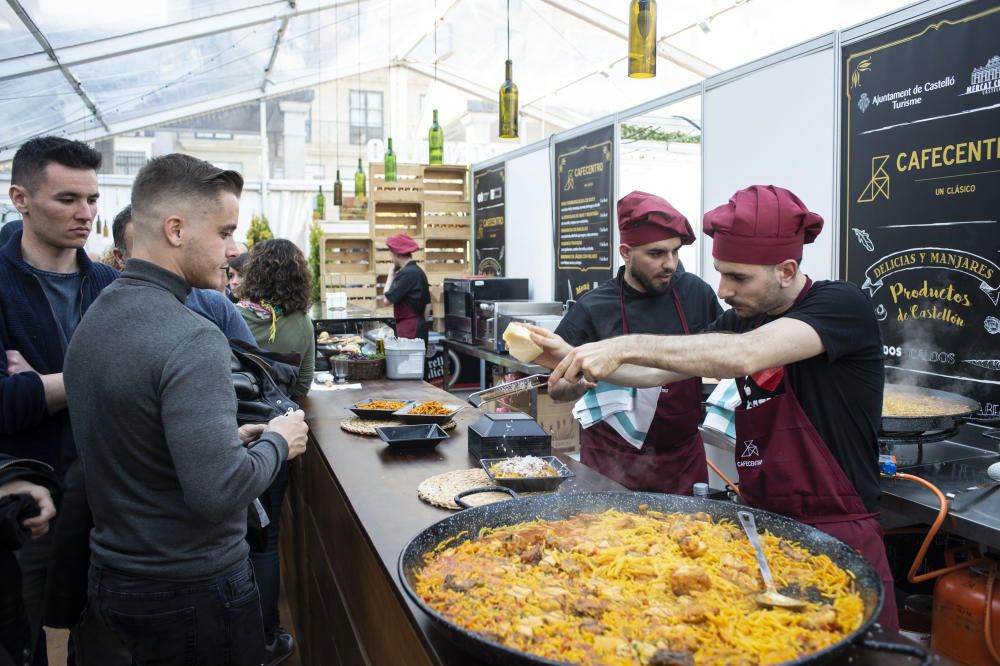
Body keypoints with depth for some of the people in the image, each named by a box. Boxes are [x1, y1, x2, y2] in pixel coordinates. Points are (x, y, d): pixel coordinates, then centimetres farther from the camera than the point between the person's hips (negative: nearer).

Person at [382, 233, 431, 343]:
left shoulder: (407, 273, -15)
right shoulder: (419, 272, 14)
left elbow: (388, 299, -14)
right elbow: (427, 303, 17)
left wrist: (391, 275, -3)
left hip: (409, 330, -9)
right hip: (419, 327, 9)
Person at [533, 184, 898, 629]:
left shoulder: (842, 306, -14)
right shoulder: (741, 319, 7)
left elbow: (745, 355, -31)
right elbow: (660, 371, 5)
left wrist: (627, 346, -32)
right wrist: (572, 358, -8)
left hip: (837, 536, -6)